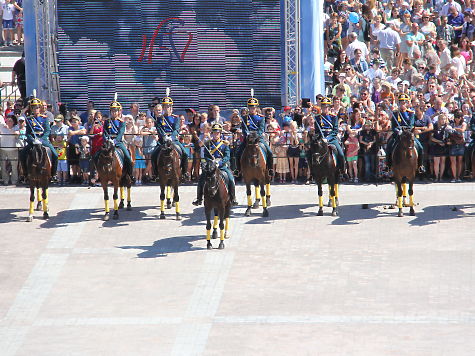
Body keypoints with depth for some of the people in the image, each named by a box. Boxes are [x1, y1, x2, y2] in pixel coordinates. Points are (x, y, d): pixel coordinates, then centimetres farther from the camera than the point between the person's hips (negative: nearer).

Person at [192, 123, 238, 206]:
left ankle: (233, 198, -7)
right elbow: (205, 156, 4)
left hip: (222, 165, -1)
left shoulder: (224, 144, 8)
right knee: (201, 179, -17)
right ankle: (199, 199, -4)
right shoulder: (208, 144, 10)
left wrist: (219, 163, -18)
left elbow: (227, 157, -2)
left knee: (231, 179, -21)